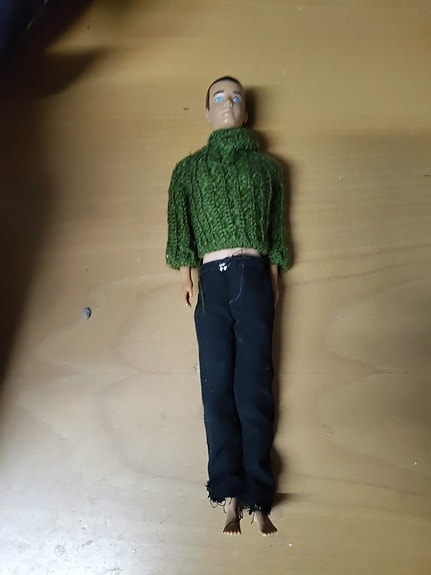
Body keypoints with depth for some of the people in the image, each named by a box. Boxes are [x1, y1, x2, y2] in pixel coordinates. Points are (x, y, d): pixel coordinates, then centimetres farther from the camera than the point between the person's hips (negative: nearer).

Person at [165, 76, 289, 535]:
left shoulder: (266, 166, 16)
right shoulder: (189, 168, 16)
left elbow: (276, 228, 13)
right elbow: (178, 220, 5)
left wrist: (273, 278, 6)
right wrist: (185, 272, -5)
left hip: (254, 279, 0)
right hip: (213, 280, 1)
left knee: (254, 388, -3)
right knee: (218, 386, -2)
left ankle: (258, 500, 1)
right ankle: (230, 497, 4)